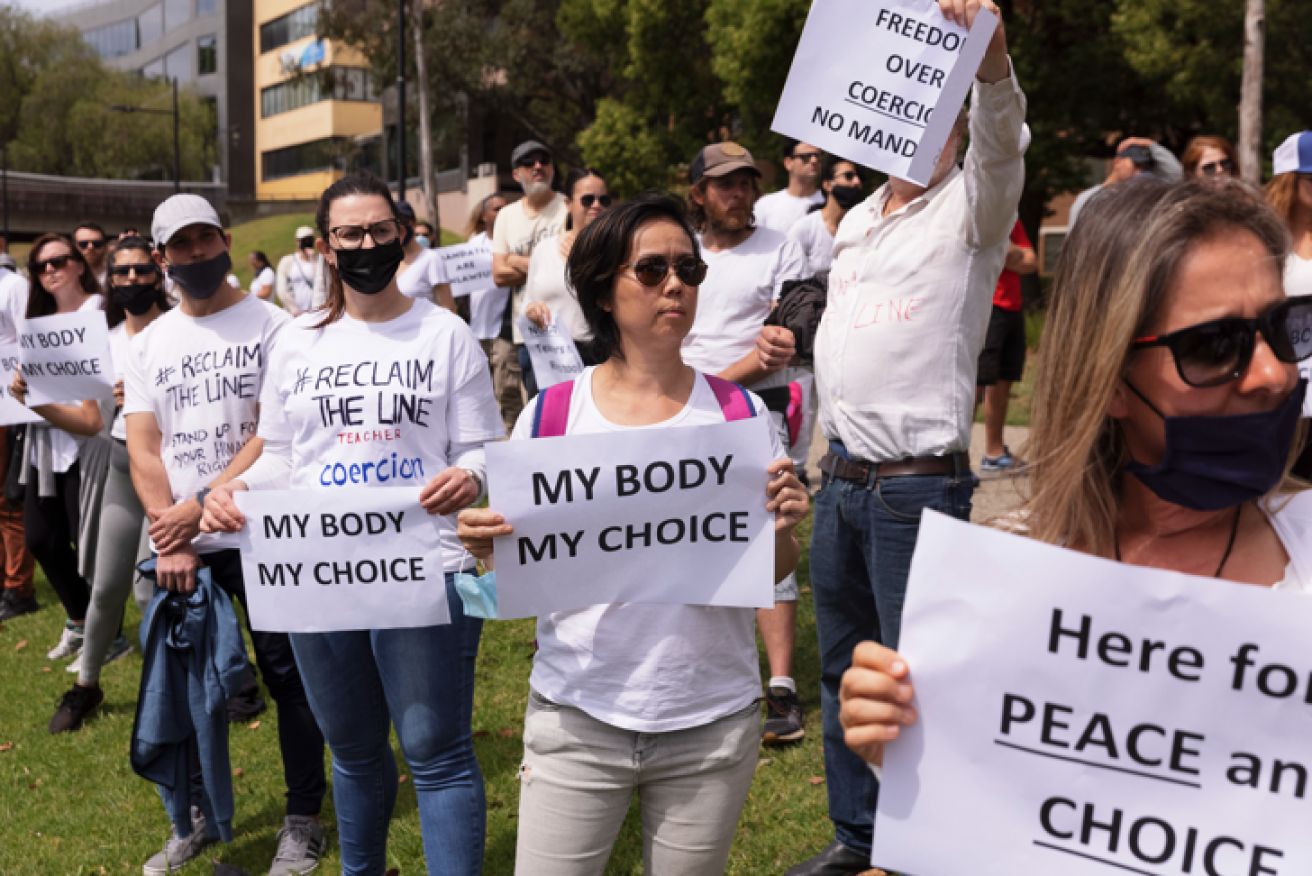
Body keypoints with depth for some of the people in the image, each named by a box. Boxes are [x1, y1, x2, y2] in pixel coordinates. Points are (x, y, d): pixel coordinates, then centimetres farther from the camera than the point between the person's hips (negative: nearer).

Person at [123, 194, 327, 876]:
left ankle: (302, 821, 18)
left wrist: (204, 503, -14)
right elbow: (142, 449, 4)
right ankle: (197, 818, 31)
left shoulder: (269, 325, -2)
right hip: (176, 546, 4)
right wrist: (170, 539, -7)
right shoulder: (147, 344, 11)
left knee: (286, 675, 3)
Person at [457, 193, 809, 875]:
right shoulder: (549, 415, -3)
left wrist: (780, 528, -17)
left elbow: (773, 575, 4)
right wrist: (488, 546, -18)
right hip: (578, 716, 0)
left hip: (711, 721, 1)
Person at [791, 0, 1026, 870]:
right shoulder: (857, 220, 15)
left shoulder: (970, 211, -6)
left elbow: (1002, 145, -27)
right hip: (841, 478, 7)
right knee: (844, 666, 16)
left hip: (920, 486, -7)